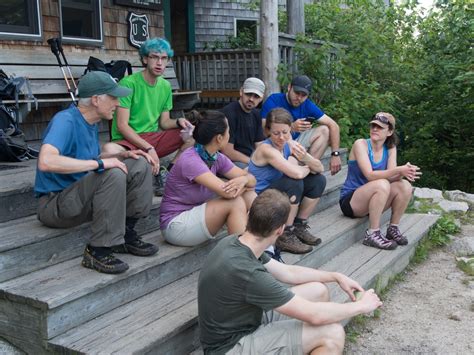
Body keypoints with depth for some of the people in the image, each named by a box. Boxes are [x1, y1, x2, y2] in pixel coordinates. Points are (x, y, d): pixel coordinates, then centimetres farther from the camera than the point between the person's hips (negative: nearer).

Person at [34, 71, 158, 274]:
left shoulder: (91, 123, 7)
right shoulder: (65, 120, -20)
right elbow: (46, 161, -37)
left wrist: (123, 155, 2)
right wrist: (99, 163, -31)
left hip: (83, 196, 9)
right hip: (55, 204, -9)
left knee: (140, 164, 0)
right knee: (113, 175, -33)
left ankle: (125, 233, 3)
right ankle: (96, 251, -23)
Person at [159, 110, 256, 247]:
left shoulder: (217, 158, 1)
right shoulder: (190, 160, -25)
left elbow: (251, 179, 2)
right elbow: (227, 191, -33)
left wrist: (243, 180, -23)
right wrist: (242, 185, -11)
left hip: (197, 214, 8)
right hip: (175, 225, -8)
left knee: (248, 194, -5)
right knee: (235, 202, -24)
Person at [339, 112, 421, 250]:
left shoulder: (390, 148, 4)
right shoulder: (361, 144, -13)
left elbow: (391, 176, -9)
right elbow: (370, 175, -25)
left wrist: (404, 173, -32)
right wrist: (398, 170, -36)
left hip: (372, 200, 5)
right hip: (350, 201, -5)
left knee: (405, 186, -19)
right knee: (382, 184, -33)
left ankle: (393, 229, -3)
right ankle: (372, 234, -25)